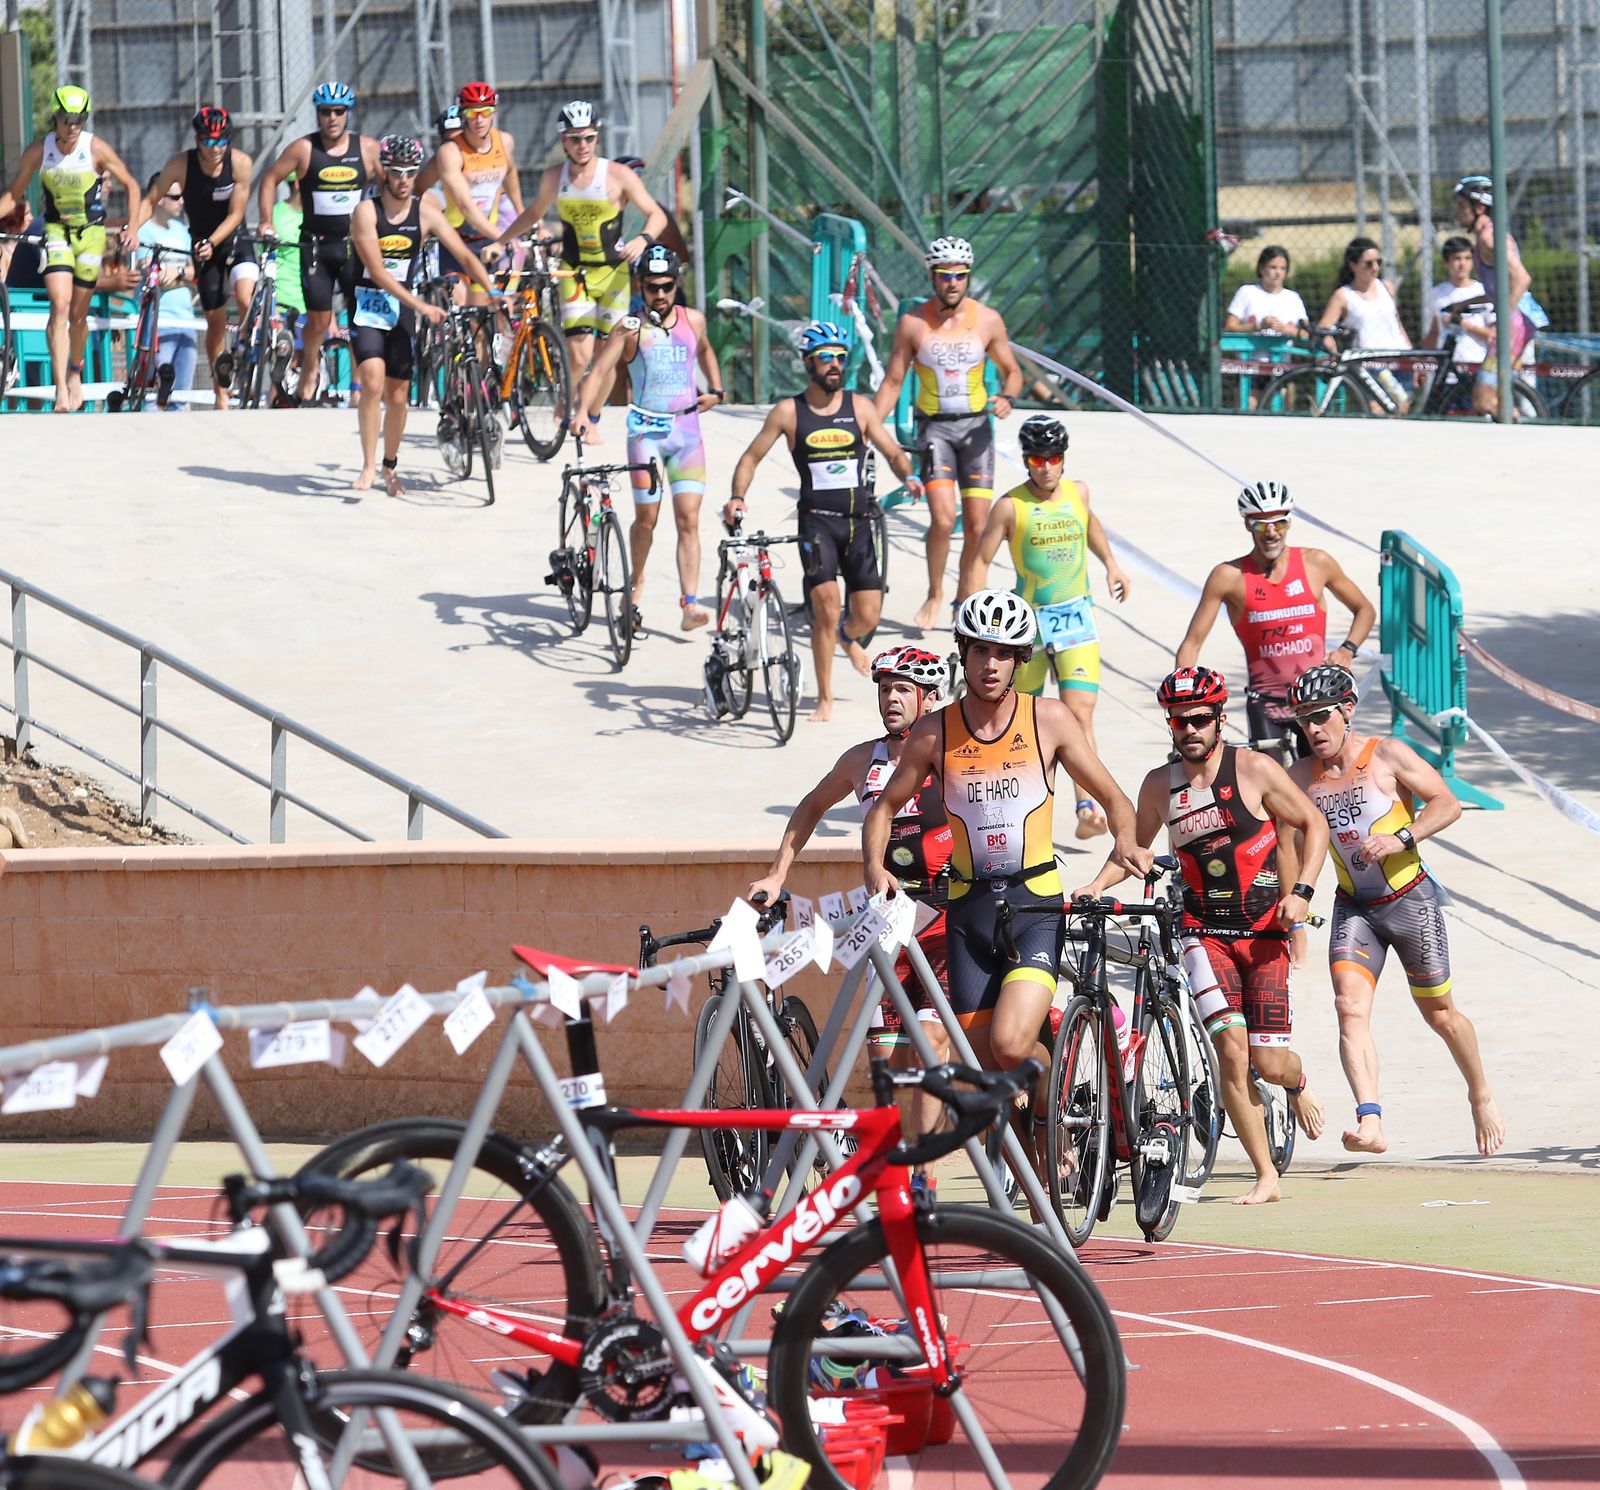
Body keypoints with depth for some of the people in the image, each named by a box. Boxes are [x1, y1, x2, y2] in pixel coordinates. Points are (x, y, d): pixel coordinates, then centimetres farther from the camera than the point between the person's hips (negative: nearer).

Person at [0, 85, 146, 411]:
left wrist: (133, 227, -11)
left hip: (90, 231, 0)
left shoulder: (95, 148, -12)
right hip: (56, 231, 0)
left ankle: (75, 374, 36)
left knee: (78, 314, 8)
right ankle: (61, 387, -22)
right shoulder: (38, 151, -8)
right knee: (59, 305, -18)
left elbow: (131, 186, -1)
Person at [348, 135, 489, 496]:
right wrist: (421, 306, -25)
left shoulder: (424, 211, -4)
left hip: (403, 309, 3)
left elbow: (464, 255, -7)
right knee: (373, 381, -22)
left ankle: (390, 466, 25)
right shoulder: (366, 211, -13)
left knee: (398, 395, 4)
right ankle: (368, 467, -16)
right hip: (368, 304, -3)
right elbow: (377, 271, -18)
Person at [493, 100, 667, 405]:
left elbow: (656, 214, -7)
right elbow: (535, 212, 22)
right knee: (579, 357, -13)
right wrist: (499, 242, 19)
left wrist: (643, 240, -27)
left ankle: (591, 422, 19)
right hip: (575, 274, 1)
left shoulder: (618, 175, -7)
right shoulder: (554, 177, 2)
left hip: (614, 273, -1)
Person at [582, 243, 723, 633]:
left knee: (688, 519, -7)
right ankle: (637, 583, 25)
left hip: (687, 429, 2)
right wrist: (589, 421, -25)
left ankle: (689, 603, -13)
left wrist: (715, 390, 16)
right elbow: (600, 372, -12)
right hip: (646, 430, -2)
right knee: (647, 518, -1)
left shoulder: (693, 320, 8)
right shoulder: (630, 329, -4)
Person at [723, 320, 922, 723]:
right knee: (826, 606, -18)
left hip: (858, 520, 2)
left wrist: (908, 476, -13)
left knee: (867, 616, 0)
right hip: (817, 520, -2)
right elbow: (752, 456, 7)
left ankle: (848, 636, 41)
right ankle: (825, 700, -5)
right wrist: (736, 497, -9)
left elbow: (892, 452, 9)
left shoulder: (859, 407, 6)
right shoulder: (789, 411, 1)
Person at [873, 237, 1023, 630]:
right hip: (934, 425, -2)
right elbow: (893, 382, 3)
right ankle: (935, 594, 3)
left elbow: (1011, 371, 10)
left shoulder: (987, 320, -1)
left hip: (975, 425, 2)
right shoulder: (913, 324, -4)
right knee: (943, 518, -18)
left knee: (977, 527, -1)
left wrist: (1007, 397, -12)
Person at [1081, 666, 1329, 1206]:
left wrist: (1301, 892, -10)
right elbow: (1135, 847, 19)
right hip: (1204, 931, 2)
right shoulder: (1160, 785, 3)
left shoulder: (1254, 770, -6)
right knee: (1232, 1049, -16)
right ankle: (1265, 1177, -7)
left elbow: (1313, 826, 2)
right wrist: (1097, 886, 2)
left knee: (1270, 1064, -4)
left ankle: (1298, 1083, 37)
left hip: (1264, 930, -2)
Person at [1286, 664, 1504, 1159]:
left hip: (1410, 901, -2)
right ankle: (1370, 1123, -31)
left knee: (1440, 1014, 11)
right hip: (1353, 908, 2)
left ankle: (1481, 1095, 37)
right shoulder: (1301, 776, 0)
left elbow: (1447, 803, -11)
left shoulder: (1386, 755, -10)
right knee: (1350, 1007, -20)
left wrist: (1401, 838, -25)